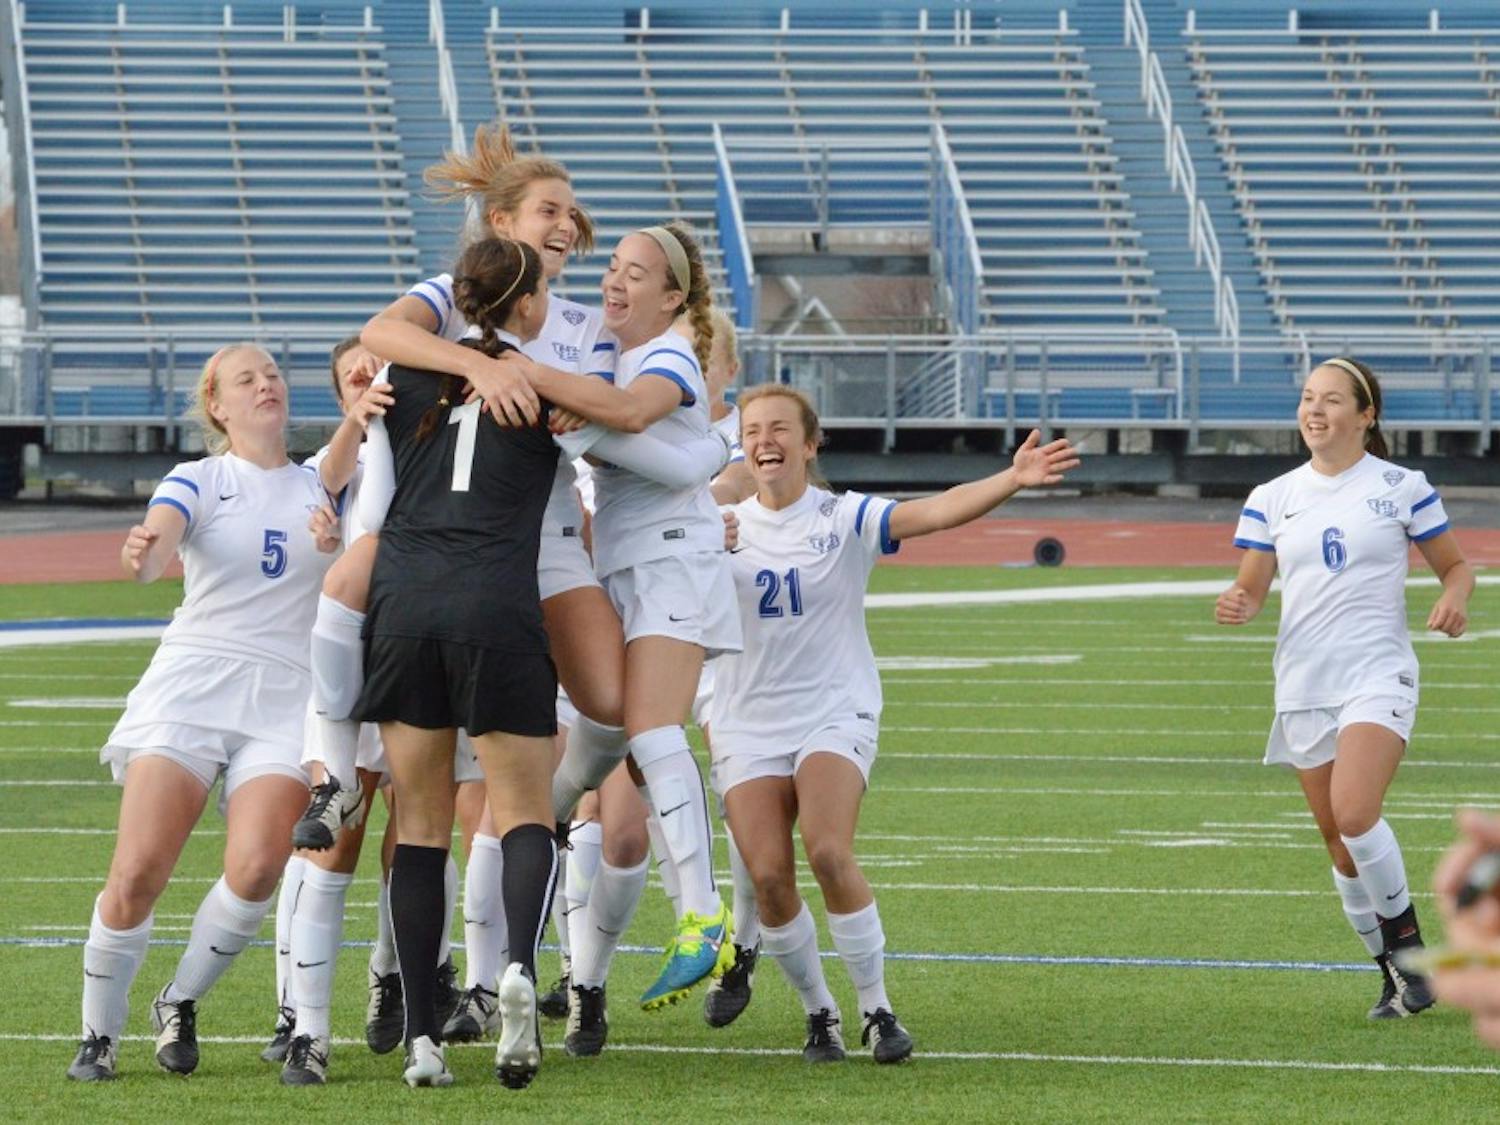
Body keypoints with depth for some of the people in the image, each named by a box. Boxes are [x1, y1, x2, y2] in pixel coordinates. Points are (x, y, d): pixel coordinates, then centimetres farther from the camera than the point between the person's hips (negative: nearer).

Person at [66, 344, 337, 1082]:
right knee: (138, 874, -14)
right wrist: (142, 554, -41)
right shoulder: (199, 480, 5)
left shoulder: (321, 488, 13)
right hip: (189, 689, -2)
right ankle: (98, 1035, 3)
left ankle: (180, 1006, 5)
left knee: (256, 869, -19)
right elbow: (156, 543, -15)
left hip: (284, 700, 2)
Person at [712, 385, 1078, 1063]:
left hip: (834, 714, -2)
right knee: (768, 874, -11)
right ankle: (817, 1012, 10)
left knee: (828, 853, -23)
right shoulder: (722, 526, 5)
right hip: (748, 726, 2)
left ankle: (876, 1008, -8)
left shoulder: (846, 518, -4)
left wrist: (1012, 480, -32)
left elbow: (936, 511, -17)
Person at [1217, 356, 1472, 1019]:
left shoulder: (1401, 487, 1)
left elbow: (1455, 566, 9)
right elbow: (1252, 587, 8)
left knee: (1354, 814, -25)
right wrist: (1238, 606, -15)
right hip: (1304, 685, 4)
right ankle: (1395, 978, 17)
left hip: (1378, 674, -4)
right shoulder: (1272, 498, 9)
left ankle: (1409, 947, -9)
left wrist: (1455, 597, -14)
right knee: (1339, 841, 4)